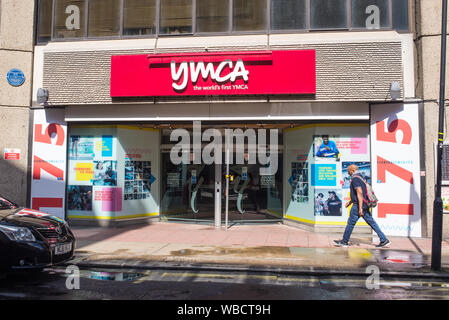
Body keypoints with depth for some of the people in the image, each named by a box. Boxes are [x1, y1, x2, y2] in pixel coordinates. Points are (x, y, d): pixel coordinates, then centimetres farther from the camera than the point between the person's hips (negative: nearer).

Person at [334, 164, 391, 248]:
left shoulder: (355, 179, -14)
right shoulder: (360, 178, 18)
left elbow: (359, 193, -22)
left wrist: (360, 208, -25)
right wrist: (350, 201, 33)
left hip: (358, 205, -10)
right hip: (365, 205, 10)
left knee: (350, 223, 1)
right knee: (371, 222, 9)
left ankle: (344, 242, 11)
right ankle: (384, 240, 7)